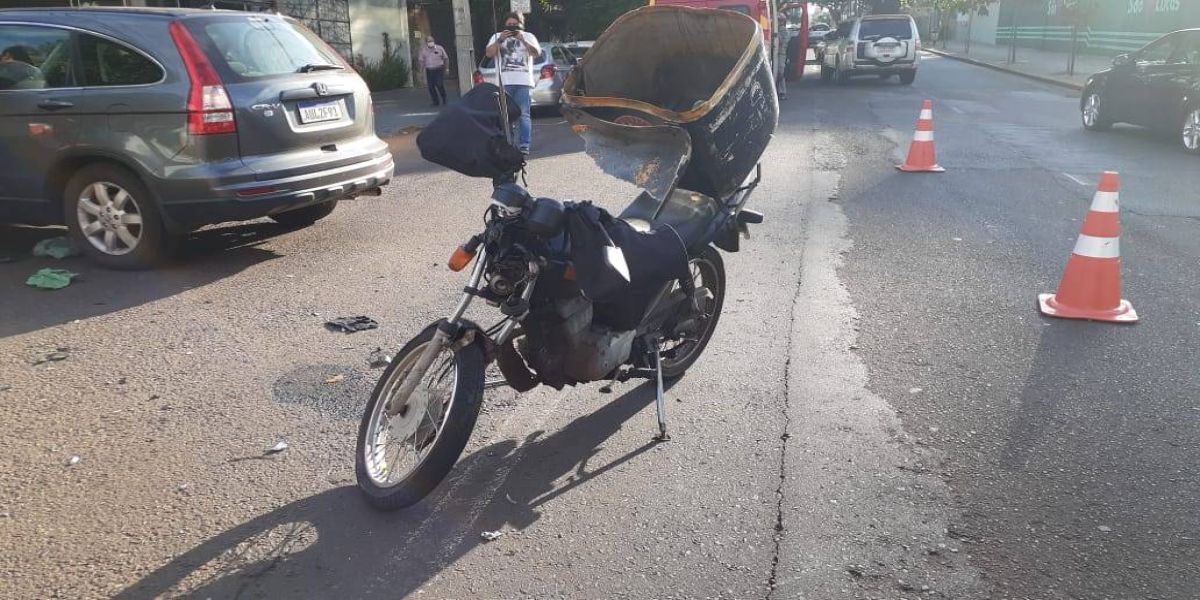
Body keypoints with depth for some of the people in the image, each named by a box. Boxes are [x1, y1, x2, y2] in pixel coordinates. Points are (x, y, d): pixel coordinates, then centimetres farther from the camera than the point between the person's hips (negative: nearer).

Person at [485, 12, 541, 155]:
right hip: (504, 83, 1)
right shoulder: (497, 36, 15)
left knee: (523, 115, -7)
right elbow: (489, 53, 1)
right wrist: (500, 40, -12)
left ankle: (524, 145, -8)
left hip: (523, 82, -1)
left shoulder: (528, 36, 14)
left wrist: (523, 40, -10)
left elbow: (537, 53, 0)